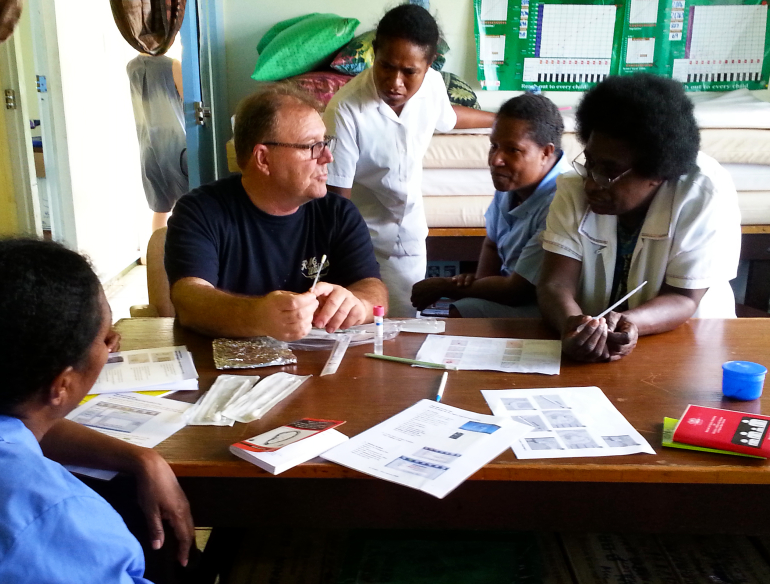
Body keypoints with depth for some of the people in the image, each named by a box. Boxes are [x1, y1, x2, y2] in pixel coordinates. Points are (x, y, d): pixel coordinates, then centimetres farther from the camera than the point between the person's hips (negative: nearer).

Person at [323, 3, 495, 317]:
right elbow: (335, 197, -23)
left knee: (404, 324, 13)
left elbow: (447, 117, 14)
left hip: (409, 234, 5)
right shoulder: (346, 110, -29)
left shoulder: (432, 84, -12)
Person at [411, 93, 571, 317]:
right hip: (516, 289, 8)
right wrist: (480, 281, -6)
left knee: (461, 313, -24)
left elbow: (516, 291, -23)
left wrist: (442, 286, -12)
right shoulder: (513, 180, -1)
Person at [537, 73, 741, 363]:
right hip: (592, 344, 0)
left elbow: (683, 298, -16)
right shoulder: (574, 189, -12)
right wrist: (572, 325, -38)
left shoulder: (707, 194, -18)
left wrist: (630, 324, -36)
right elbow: (555, 284, -17)